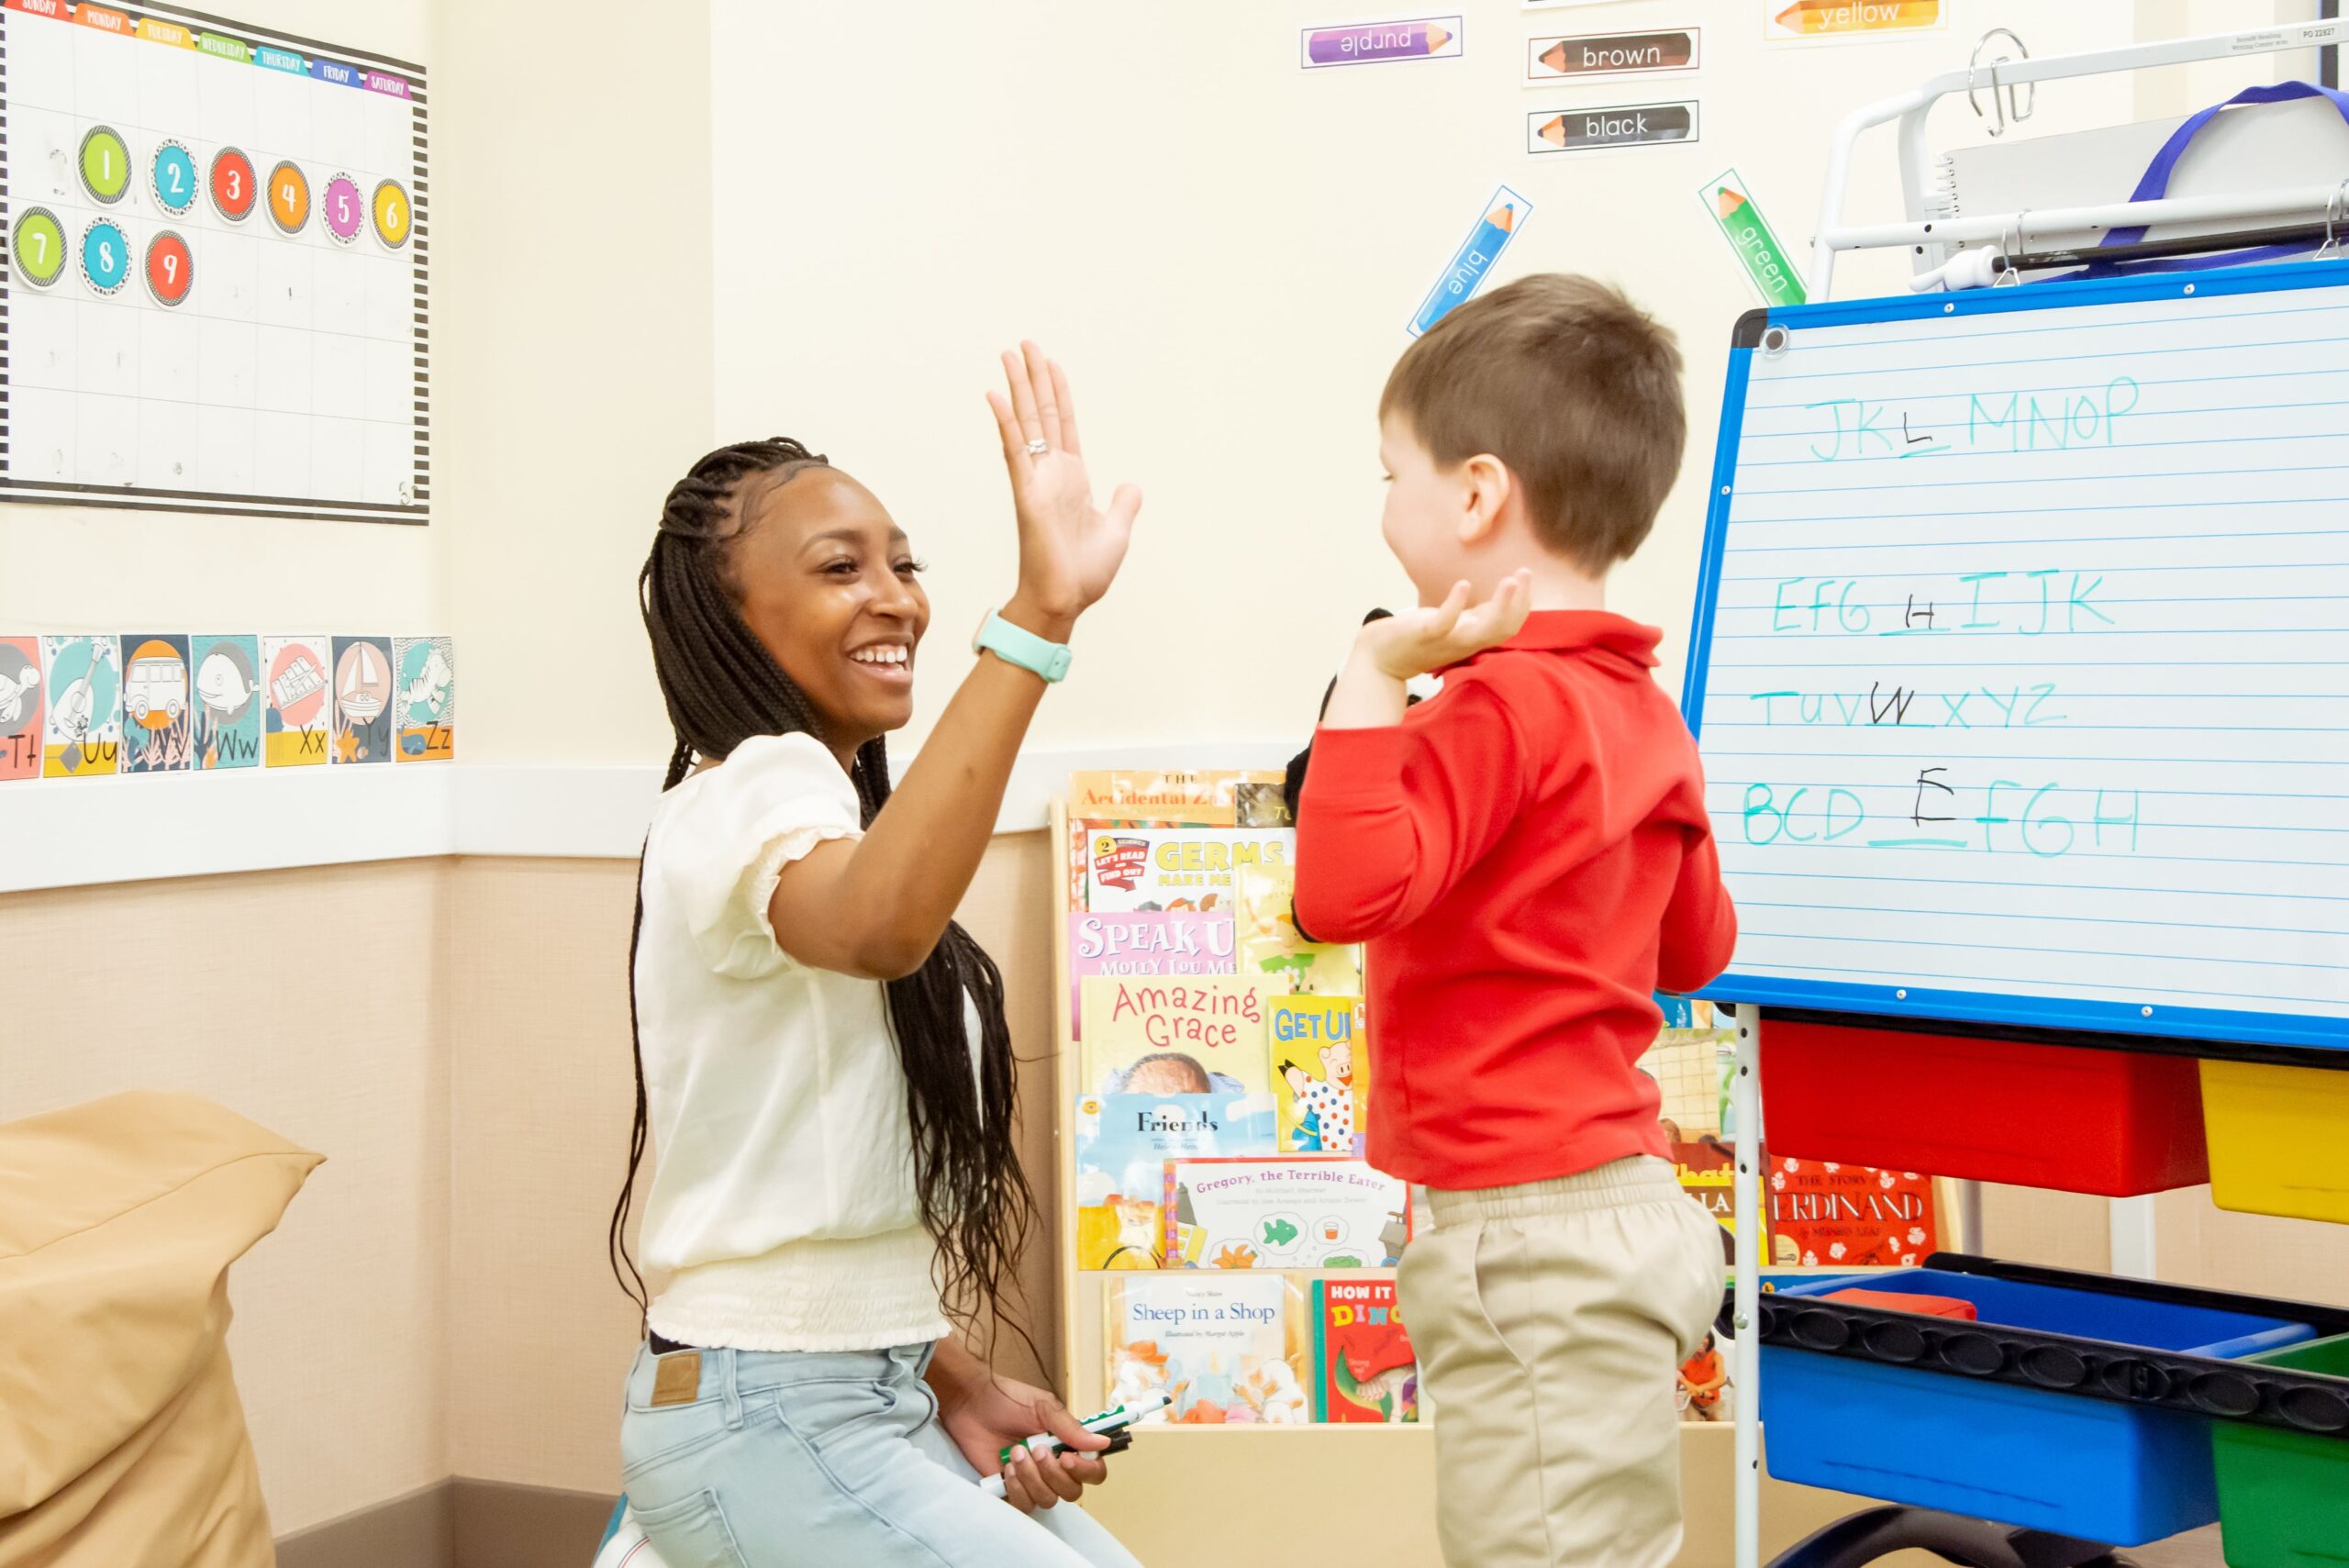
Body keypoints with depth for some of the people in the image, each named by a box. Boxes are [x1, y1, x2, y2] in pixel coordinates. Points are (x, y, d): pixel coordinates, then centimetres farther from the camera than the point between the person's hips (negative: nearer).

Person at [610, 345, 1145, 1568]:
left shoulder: (819, 800, 17)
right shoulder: (751, 791, -14)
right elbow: (876, 927, -41)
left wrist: (954, 1383, 8)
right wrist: (1036, 616, -44)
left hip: (872, 1400, 9)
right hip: (759, 1420, -9)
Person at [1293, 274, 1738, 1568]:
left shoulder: (1503, 706, -18)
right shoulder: (1639, 706, 11)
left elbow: (1345, 892, -29)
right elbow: (1694, 950, 22)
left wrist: (1374, 676, -23)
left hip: (1530, 1235, -10)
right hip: (1627, 1205, 10)